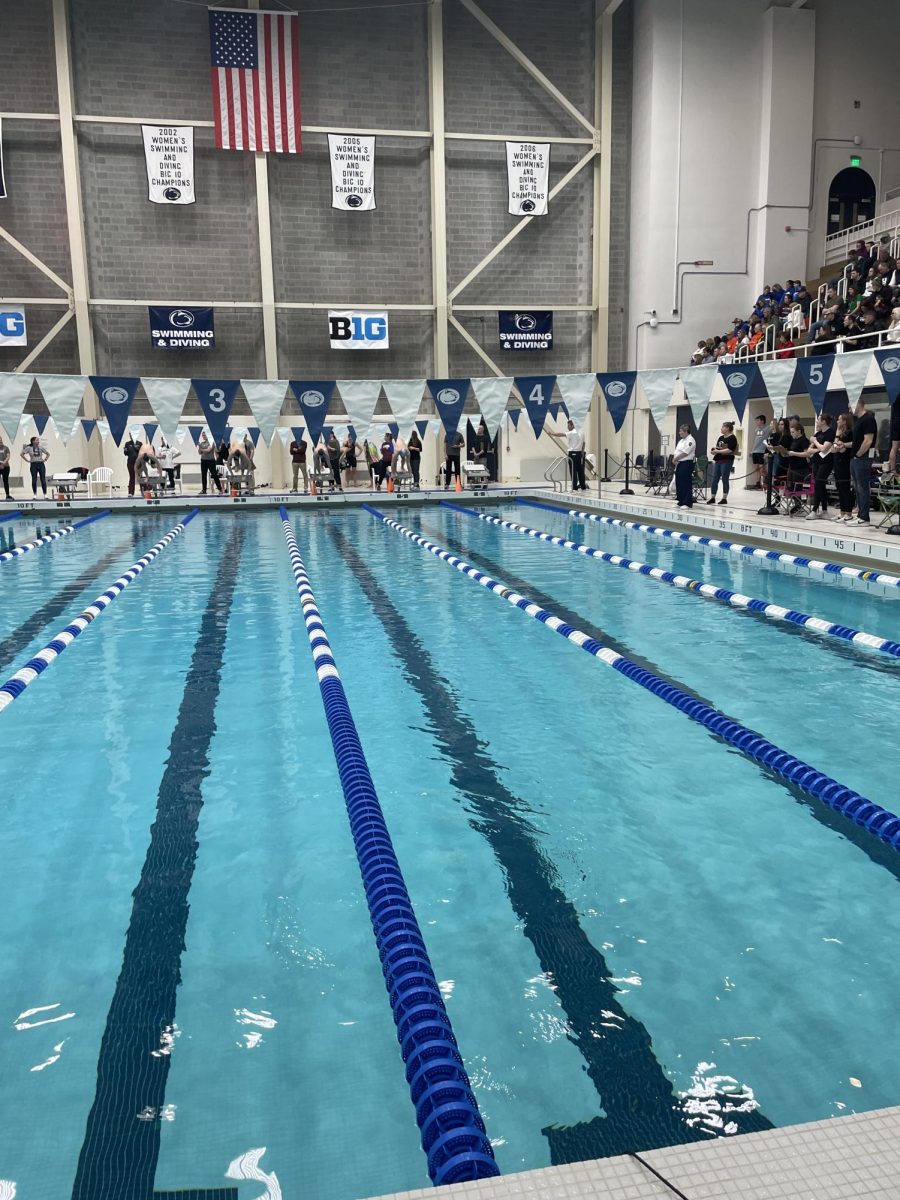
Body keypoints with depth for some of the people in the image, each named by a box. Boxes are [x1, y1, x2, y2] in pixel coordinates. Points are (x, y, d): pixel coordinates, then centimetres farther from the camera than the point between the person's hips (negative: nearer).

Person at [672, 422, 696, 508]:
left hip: (687, 463, -9)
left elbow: (685, 453, -19)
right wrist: (674, 459, -4)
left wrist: (676, 458, -9)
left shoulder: (690, 440, -11)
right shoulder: (681, 440, 18)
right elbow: (676, 452, 15)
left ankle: (688, 503, -5)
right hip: (679, 464, 9)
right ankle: (681, 502, 17)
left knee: (686, 484, -8)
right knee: (679, 483, 9)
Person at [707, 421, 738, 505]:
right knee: (714, 479, 4)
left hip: (727, 461, -7)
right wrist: (713, 449, -3)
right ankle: (712, 498, 9)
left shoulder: (732, 438, -7)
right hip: (718, 460, 7)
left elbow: (730, 450, -17)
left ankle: (724, 498, 6)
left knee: (725, 479, -1)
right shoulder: (720, 437, 14)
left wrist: (717, 451, -19)